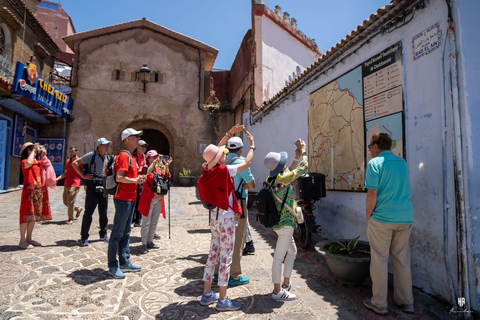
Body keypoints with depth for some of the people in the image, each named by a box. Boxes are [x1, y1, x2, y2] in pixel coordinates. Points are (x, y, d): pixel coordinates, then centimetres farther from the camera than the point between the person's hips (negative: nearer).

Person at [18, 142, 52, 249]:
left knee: (35, 216, 10)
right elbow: (28, 163, -24)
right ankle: (22, 241, -1)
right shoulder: (24, 161, -2)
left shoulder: (38, 162, 19)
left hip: (39, 191, 7)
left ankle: (29, 238, 20)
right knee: (27, 215, -7)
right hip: (29, 190, -7)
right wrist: (33, 151, -10)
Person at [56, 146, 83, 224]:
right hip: (66, 184, 7)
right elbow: (65, 173, 22)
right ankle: (78, 209, 33)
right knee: (65, 202, 11)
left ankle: (71, 219, 5)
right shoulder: (68, 161, 17)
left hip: (75, 185, -7)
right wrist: (57, 179, 8)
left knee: (70, 202, -8)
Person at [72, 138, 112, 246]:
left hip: (104, 186, 5)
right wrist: (83, 175, -11)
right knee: (88, 212, -1)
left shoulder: (107, 157, 11)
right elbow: (74, 163, -7)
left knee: (103, 212, 11)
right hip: (93, 186, -5)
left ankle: (103, 234, 25)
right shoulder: (91, 155, -6)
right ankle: (84, 237, 9)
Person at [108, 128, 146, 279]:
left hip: (130, 199, 10)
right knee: (117, 233, -1)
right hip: (123, 199, -10)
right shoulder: (124, 155, -14)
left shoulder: (131, 157, 17)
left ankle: (125, 263, 26)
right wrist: (135, 180, -25)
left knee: (126, 232, 15)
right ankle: (113, 267, 10)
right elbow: (119, 177, -24)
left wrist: (139, 178, 9)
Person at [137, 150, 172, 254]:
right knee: (146, 222, -1)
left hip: (158, 199, 6)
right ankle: (144, 244, 7)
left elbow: (167, 178, 3)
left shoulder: (159, 169, 13)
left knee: (154, 222, 12)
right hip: (148, 198, -6)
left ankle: (150, 241, 24)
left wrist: (166, 166, -4)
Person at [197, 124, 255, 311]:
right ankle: (222, 300, 13)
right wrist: (252, 146, 2)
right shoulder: (224, 170, -19)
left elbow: (218, 148, 17)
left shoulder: (209, 168, 2)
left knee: (213, 254, 16)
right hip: (226, 218, -8)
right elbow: (247, 163, -12)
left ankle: (207, 295, 27)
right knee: (226, 258, 2)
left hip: (215, 217, 8)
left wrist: (231, 133, 18)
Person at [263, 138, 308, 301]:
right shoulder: (282, 179, -20)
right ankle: (278, 291, 10)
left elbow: (289, 171, 25)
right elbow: (303, 167, -10)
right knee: (279, 256, -1)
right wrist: (303, 150, 4)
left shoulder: (274, 179, 5)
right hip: (285, 223, -10)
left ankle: (286, 283, 33)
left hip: (282, 222, 10)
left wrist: (296, 157, 21)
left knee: (292, 252, 22)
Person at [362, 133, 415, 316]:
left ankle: (379, 304, 12)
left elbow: (372, 193, -16)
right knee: (403, 261, 15)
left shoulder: (375, 163, -8)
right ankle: (406, 302, 25)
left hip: (382, 218, -6)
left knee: (379, 261, 3)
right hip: (406, 218, 6)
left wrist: (369, 214, -3)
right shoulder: (403, 163, 12)